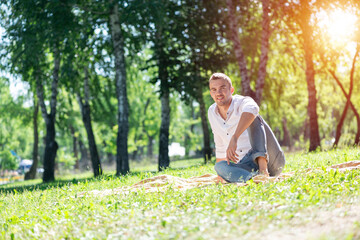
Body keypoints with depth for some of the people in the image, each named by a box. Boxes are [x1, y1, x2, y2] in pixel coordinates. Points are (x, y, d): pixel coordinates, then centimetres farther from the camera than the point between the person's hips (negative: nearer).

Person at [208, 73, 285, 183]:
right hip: (248, 165, 5)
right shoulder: (212, 112, 12)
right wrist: (220, 175, 24)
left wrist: (234, 138, -46)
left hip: (270, 161, -4)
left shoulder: (241, 102, -8)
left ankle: (263, 169, -42)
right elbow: (220, 147, 24)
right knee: (220, 166, -25)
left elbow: (252, 109, -36)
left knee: (253, 119, -24)